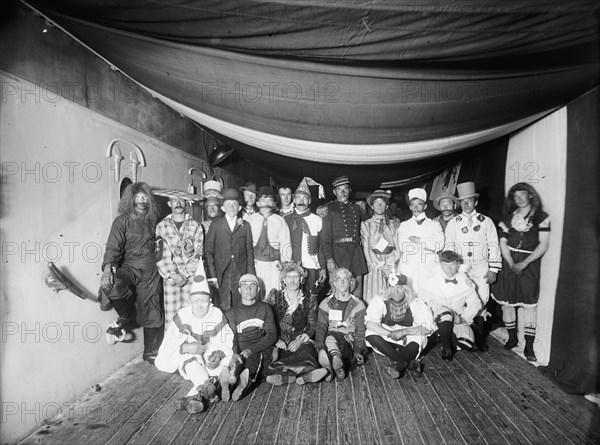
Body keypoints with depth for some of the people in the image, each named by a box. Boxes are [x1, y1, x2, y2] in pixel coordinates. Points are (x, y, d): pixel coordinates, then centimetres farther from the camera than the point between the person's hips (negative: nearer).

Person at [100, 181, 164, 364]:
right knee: (112, 286, -35)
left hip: (150, 270, 3)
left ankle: (151, 352, 22)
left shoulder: (152, 219, 11)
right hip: (129, 268, -3)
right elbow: (113, 247, -12)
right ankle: (127, 318, -5)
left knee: (152, 312, 3)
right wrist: (107, 269, -27)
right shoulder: (122, 221, -2)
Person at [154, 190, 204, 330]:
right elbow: (159, 254, 1)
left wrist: (185, 274, -7)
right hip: (170, 277, 0)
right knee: (171, 315, -2)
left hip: (191, 276, 0)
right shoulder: (162, 226, 7)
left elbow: (198, 254, 2)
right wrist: (172, 275, -8)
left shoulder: (195, 225, 7)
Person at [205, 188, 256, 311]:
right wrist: (212, 275, -6)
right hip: (221, 273, -1)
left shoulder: (245, 226, 9)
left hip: (241, 272, 1)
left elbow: (249, 250, 10)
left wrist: (250, 275, 4)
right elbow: (208, 251, 2)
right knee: (223, 307, -2)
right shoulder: (215, 225, 6)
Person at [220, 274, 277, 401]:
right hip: (240, 352, 0)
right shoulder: (231, 313, 14)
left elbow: (272, 335, 5)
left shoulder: (265, 308, 15)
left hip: (261, 350, 0)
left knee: (254, 356, -36)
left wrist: (250, 350, -11)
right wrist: (236, 355, -24)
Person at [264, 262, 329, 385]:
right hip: (278, 341, 0)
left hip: (300, 341, 1)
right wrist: (276, 339, -12)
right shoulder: (274, 296, 7)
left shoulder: (310, 299, 8)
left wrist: (301, 340, -10)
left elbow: (313, 326, 8)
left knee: (305, 350, -32)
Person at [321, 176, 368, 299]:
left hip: (356, 251, 4)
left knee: (357, 290, 5)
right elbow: (325, 237, -4)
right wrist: (329, 259, -12)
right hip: (338, 251, -4)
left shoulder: (355, 207, 16)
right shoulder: (329, 209, 2)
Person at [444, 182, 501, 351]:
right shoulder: (453, 223, 6)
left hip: (481, 269, 0)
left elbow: (493, 246, 5)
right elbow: (448, 247, 5)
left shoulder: (486, 221, 6)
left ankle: (480, 338, 15)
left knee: (481, 303, 0)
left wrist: (493, 269, -1)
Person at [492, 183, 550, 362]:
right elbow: (503, 243, 6)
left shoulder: (541, 217, 1)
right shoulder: (509, 217, 9)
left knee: (529, 303, -3)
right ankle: (512, 338, 20)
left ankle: (529, 346, 4)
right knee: (506, 301, 4)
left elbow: (543, 245, -5)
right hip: (509, 263, 3)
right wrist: (511, 263, -8)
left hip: (530, 263, -3)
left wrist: (524, 263, -13)